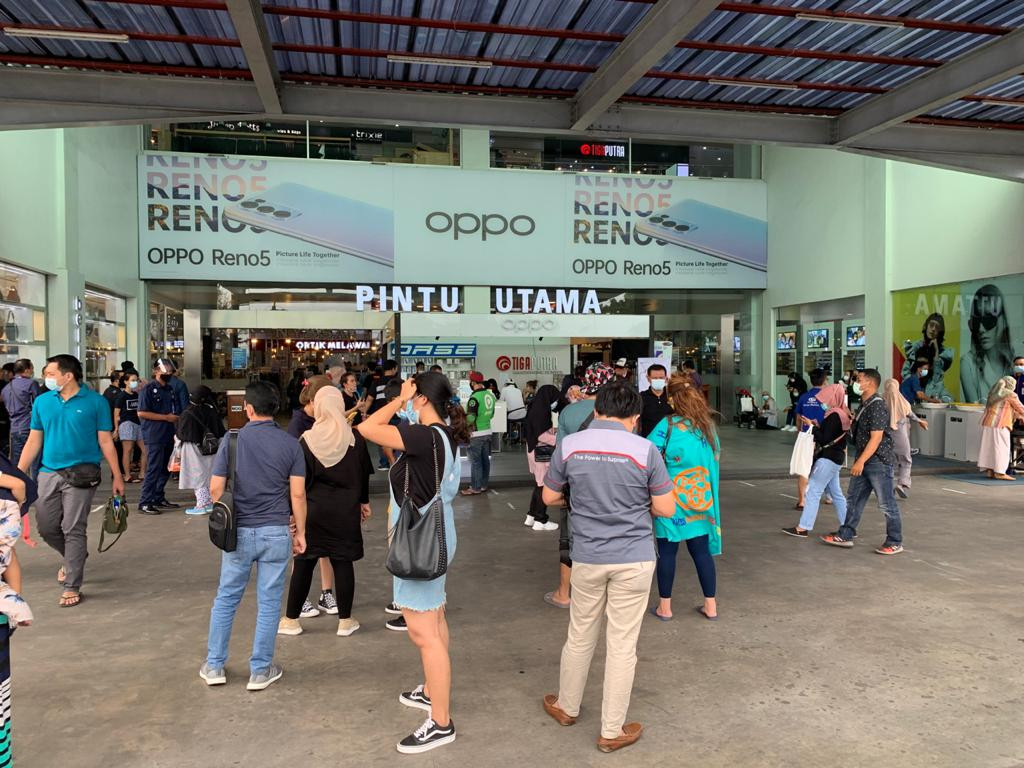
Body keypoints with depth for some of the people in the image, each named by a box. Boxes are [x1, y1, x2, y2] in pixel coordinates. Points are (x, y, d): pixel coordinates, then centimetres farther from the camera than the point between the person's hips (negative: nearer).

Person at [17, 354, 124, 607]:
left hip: (80, 474, -4)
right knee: (46, 527, 10)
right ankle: (74, 558, 39)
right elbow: (33, 441, 10)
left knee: (74, 530, -2)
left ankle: (72, 587, 9)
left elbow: (105, 441, -2)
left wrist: (117, 476, -2)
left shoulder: (95, 402, -5)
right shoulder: (42, 401, 6)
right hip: (49, 473, 5)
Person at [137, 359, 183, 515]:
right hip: (154, 436, -8)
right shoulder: (148, 389, -7)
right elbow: (142, 413, -15)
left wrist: (177, 418, 8)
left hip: (168, 436, 8)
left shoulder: (170, 389, 17)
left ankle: (159, 498, 23)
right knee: (153, 469, -9)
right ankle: (144, 503, -4)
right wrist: (166, 417, -15)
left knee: (165, 469, 13)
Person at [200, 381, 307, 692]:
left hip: (239, 531, 1)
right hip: (276, 532, 0)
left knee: (226, 598, 16)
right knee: (269, 602, 8)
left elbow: (215, 488, -4)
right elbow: (298, 494, -5)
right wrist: (300, 532, 5)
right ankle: (260, 670, 17)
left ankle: (214, 666, 25)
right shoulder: (290, 444, -4)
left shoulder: (232, 440, -5)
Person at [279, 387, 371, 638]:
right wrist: (363, 502, 17)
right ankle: (345, 621, 14)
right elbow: (363, 474, 5)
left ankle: (291, 620, 20)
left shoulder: (307, 440, -7)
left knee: (303, 563, 9)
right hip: (345, 510, 1)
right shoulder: (355, 439, -3)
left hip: (313, 510, -1)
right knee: (343, 563, 6)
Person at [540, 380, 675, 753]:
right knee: (622, 645, 8)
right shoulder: (645, 450, -12)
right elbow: (666, 509, -6)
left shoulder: (569, 445, -6)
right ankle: (612, 731, 21)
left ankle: (567, 706, 40)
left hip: (588, 557, 2)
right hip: (634, 559, -2)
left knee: (580, 637, 20)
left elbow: (549, 497, 5)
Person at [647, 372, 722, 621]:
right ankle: (710, 605, 20)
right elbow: (716, 457, 15)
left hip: (672, 497, -4)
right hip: (701, 497, 5)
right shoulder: (708, 425, 4)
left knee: (667, 551, 6)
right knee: (701, 550, 12)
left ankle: (665, 607, 15)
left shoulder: (668, 425, -12)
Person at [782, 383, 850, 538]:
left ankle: (803, 528, -5)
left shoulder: (834, 416, -17)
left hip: (828, 459, -10)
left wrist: (812, 426, -11)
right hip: (833, 457, 10)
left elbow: (825, 440, -19)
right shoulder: (842, 414, 12)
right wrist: (818, 426, 6)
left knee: (813, 491, -7)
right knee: (836, 493, 14)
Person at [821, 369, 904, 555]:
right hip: (864, 461, 10)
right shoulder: (864, 405, 12)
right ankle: (845, 535, 21)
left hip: (878, 461, -10)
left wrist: (861, 461, -24)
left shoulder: (877, 406, -18)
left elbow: (876, 438, -23)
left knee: (886, 503, 1)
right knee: (853, 499, 13)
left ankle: (895, 542, 12)